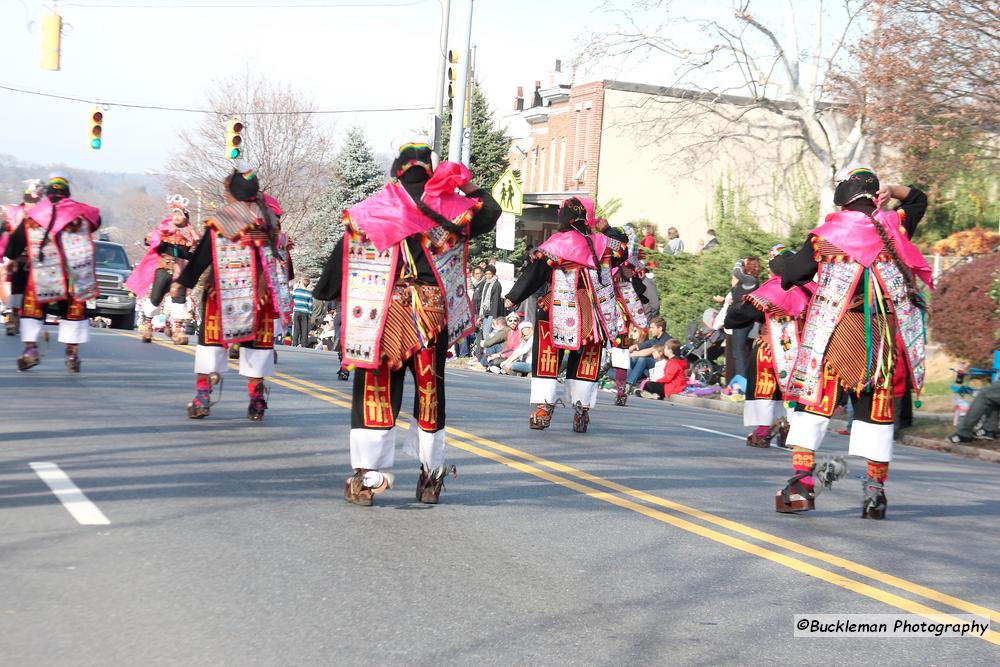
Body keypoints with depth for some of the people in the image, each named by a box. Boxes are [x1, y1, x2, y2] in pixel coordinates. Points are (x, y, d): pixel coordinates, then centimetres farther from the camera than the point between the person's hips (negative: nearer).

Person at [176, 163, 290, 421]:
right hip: (258, 294, 3)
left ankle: (202, 394, 5)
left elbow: (201, 257, -7)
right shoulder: (267, 218, 0)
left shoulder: (218, 223, -10)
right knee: (257, 341, 10)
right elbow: (277, 254, 8)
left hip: (222, 295, -2)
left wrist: (183, 282, 2)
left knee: (212, 338, 9)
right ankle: (256, 400, 10)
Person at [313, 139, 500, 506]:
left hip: (383, 313, -1)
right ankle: (431, 476, 20)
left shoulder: (372, 209, 0)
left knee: (377, 392, 3)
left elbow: (343, 254, 3)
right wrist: (472, 189, 34)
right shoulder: (448, 207, 2)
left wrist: (325, 293, 15)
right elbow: (490, 212, 17)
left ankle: (367, 476, -3)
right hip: (432, 311, 1)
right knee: (430, 392, 12)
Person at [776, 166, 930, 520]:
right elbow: (918, 199, 28)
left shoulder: (826, 235, 1)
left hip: (832, 331, -2)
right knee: (875, 407, 7)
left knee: (814, 399, 1)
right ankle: (875, 491, 9)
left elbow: (789, 277, 8)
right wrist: (891, 191, 15)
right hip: (881, 334, 2)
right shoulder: (894, 226, 6)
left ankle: (801, 481, -9)